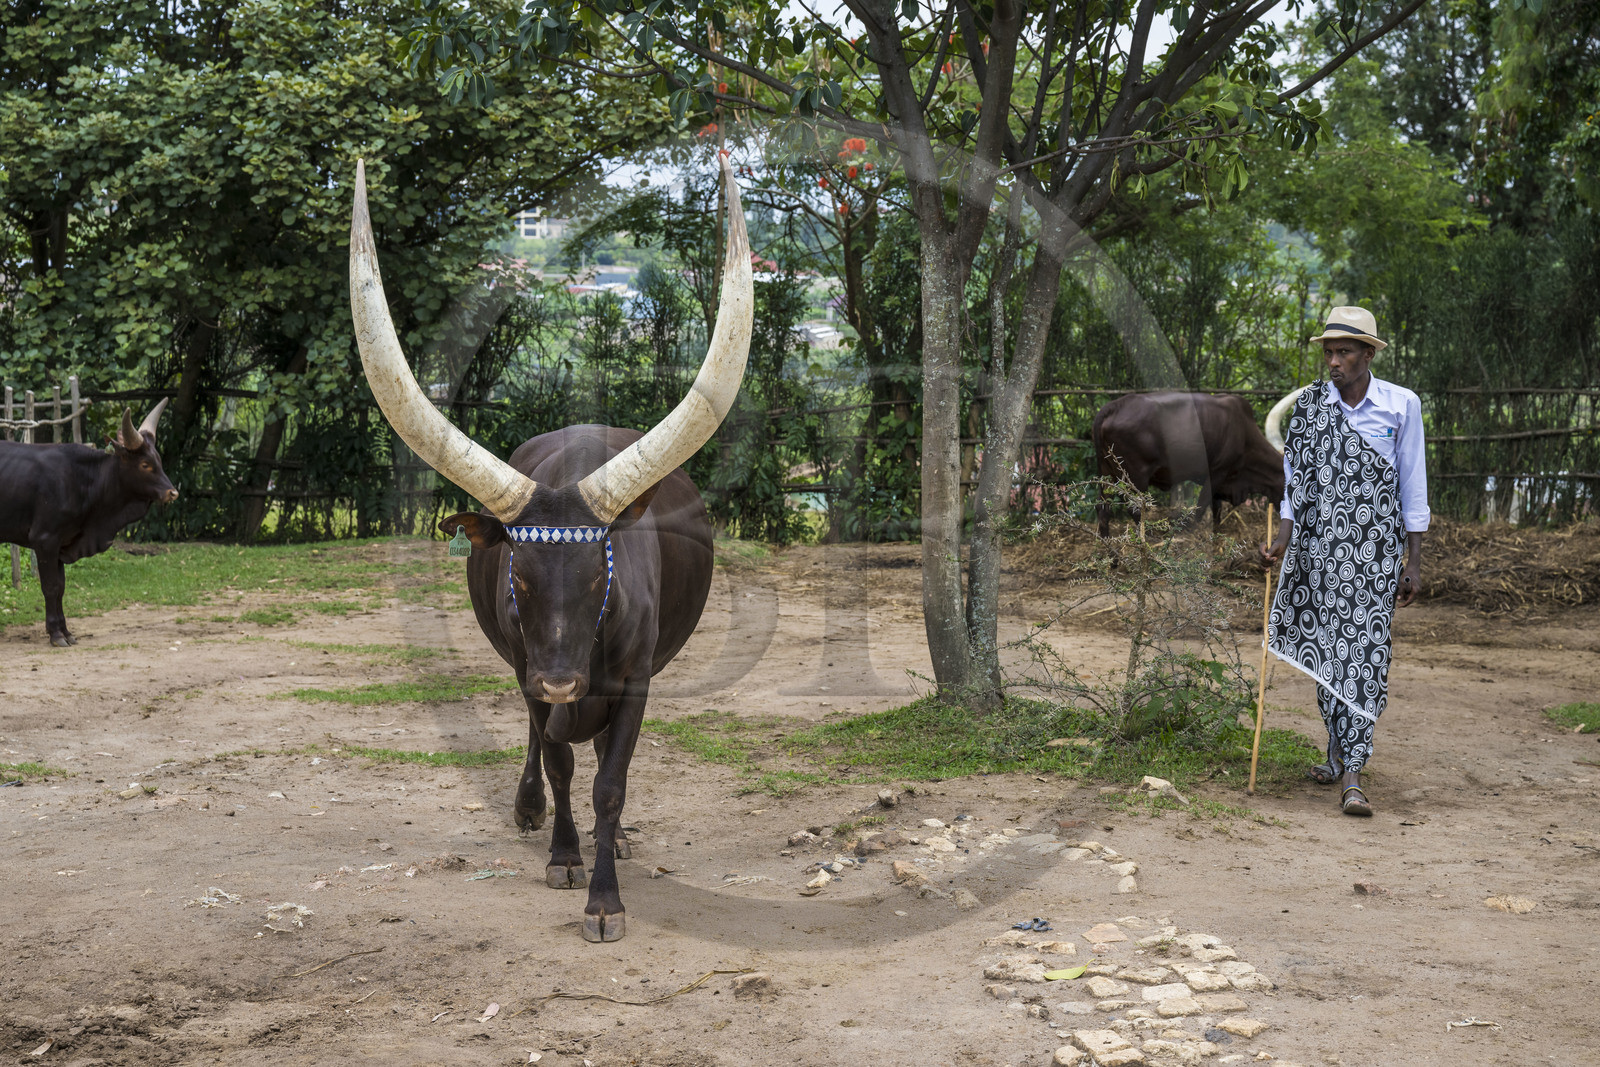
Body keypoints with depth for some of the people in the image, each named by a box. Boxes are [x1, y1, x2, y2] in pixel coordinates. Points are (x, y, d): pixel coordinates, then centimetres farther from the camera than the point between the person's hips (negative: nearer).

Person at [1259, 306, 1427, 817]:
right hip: (1318, 543, 2)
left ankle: (1351, 774, -12)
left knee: (1364, 651, -9)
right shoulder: (1308, 403, 3)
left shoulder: (1402, 405, -1)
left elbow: (1412, 485, 3)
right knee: (1323, 645, 5)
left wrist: (1415, 561, 2)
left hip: (1375, 546, -2)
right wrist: (1282, 540, -7)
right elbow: (1296, 478, 6)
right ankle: (1340, 748, 25)